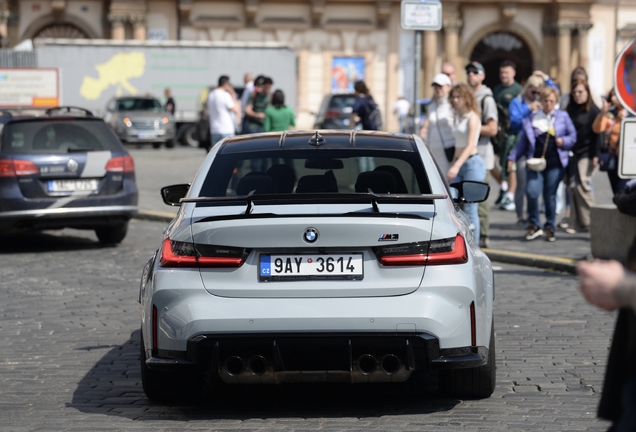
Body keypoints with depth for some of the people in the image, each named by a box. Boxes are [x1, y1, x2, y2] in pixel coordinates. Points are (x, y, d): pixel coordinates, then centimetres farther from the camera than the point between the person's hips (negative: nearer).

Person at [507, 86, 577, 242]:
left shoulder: (563, 117, 8)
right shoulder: (531, 119, 11)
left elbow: (573, 136, 9)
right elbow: (523, 141, 12)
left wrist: (564, 141, -11)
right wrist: (513, 157, 4)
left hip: (555, 164, -1)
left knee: (550, 195, 3)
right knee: (532, 192, -15)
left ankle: (550, 228, 18)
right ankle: (534, 225, 2)